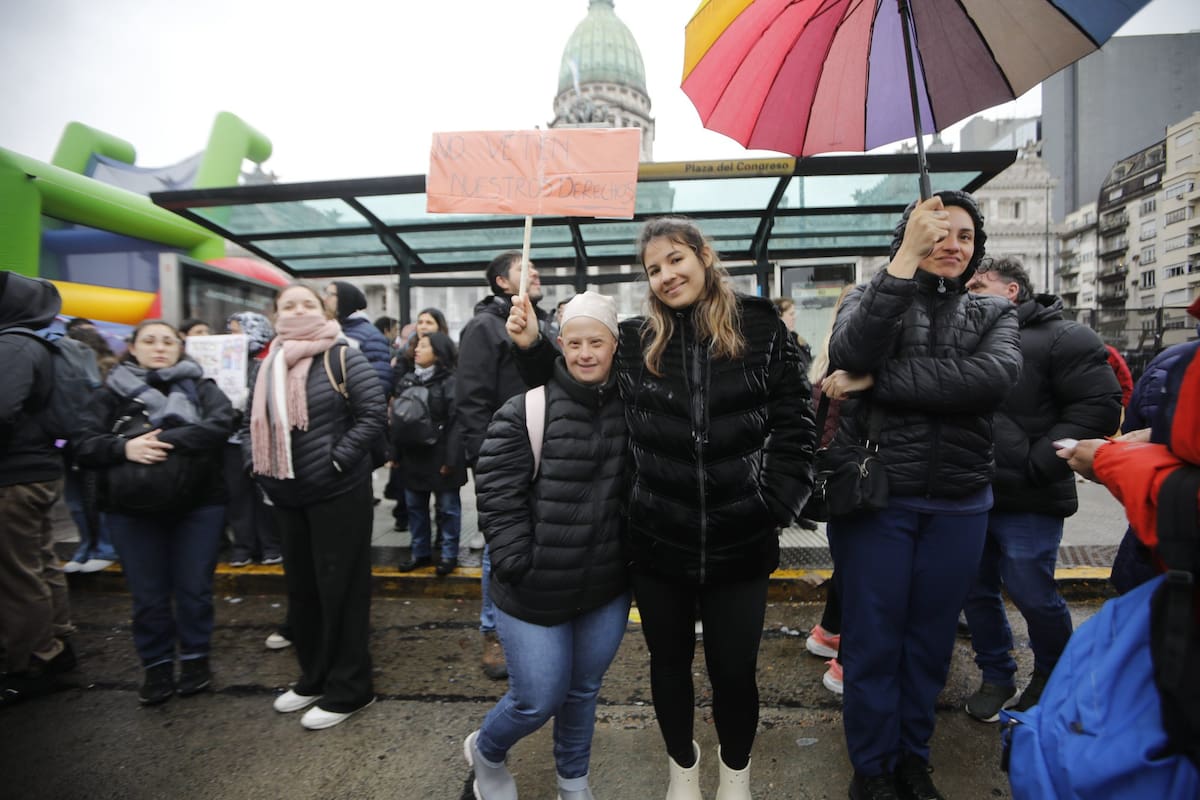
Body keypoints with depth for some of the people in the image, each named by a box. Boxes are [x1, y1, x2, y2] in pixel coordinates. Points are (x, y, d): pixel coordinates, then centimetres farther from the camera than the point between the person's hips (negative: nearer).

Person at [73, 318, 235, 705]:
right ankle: (157, 666, 27)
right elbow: (84, 445, 0)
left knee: (193, 588, 8)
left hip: (197, 503, -1)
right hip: (133, 508, 1)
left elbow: (221, 423, -14)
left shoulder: (199, 386, 4)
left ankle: (196, 658, 28)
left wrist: (165, 440, -20)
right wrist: (124, 447, -19)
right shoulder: (111, 392, 7)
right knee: (148, 594, 9)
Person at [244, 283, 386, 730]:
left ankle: (348, 690, 17)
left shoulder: (343, 358, -9)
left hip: (338, 493, -7)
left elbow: (374, 413, -15)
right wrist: (256, 464, 5)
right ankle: (314, 677, 36)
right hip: (286, 496, 7)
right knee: (301, 587, 18)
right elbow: (252, 423, 19)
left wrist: (338, 459, -18)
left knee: (340, 588, 1)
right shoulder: (270, 366, 11)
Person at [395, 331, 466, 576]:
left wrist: (451, 459, -18)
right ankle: (420, 552, 30)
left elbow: (457, 423, -16)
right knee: (415, 507, 16)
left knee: (447, 508, 7)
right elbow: (397, 418, 10)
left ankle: (449, 555, 20)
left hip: (439, 458, -7)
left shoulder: (449, 382, -12)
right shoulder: (406, 381, 9)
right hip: (413, 457, 7)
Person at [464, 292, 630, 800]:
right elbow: (496, 490, -13)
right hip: (536, 586, -4)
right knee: (538, 698, 6)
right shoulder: (528, 406, -13)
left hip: (607, 585, 4)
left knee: (585, 689, 20)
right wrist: (518, 563, -15)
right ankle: (485, 752, 41)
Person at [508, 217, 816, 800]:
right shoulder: (632, 341, -1)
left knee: (734, 669, 13)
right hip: (656, 539, 1)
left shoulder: (761, 327, -3)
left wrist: (776, 504, -9)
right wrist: (533, 348, -4)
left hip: (740, 539, -1)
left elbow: (793, 423, -2)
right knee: (670, 661, 19)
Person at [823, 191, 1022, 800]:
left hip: (959, 506, 3)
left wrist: (880, 382, -20)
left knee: (931, 637, 15)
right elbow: (851, 353, -22)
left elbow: (995, 377, -15)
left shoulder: (993, 314, 9)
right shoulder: (871, 297, 3)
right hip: (873, 498, -2)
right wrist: (907, 258, -22)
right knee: (872, 639, 7)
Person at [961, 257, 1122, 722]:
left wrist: (1035, 465, -18)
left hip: (1026, 503, -6)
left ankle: (1053, 675, 34)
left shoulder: (1063, 338, -6)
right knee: (977, 592, 13)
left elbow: (1098, 406, -13)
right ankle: (996, 678, 32)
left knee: (1032, 595, 6)